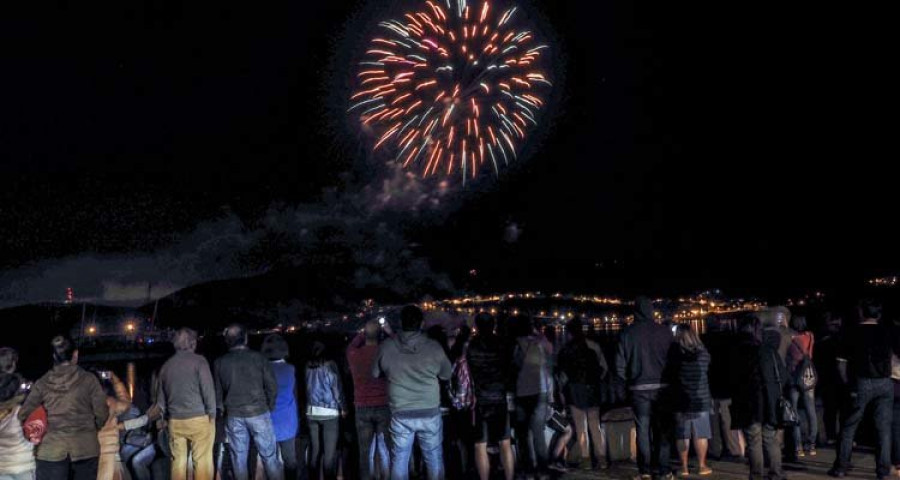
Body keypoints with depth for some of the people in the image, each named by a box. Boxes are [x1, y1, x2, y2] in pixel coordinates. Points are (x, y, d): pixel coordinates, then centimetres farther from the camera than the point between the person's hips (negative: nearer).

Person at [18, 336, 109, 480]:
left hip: (51, 449, 1)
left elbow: (23, 414, 6)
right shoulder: (89, 379, -1)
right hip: (85, 447, -1)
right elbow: (102, 414, -1)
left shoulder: (43, 382, 4)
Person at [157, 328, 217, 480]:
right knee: (202, 461, -2)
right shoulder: (198, 360, -5)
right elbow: (208, 390, -11)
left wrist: (165, 416, 24)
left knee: (178, 461, 11)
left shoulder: (166, 365, 10)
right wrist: (212, 413, -2)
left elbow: (160, 396, 16)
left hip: (175, 421, 5)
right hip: (199, 418, -5)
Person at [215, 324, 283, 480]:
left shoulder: (220, 362, 1)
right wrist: (269, 407, 8)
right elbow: (272, 385, -5)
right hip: (259, 413, -2)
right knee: (269, 455, 4)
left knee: (238, 457, 10)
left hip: (233, 415, 2)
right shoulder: (258, 358, -5)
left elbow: (217, 392, 7)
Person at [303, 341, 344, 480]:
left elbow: (307, 388, 1)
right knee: (330, 451, 0)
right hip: (329, 412, -4)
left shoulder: (307, 366, 4)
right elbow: (337, 389, -5)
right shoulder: (329, 365, -7)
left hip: (311, 412, 4)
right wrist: (342, 407, 5)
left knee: (315, 448, 11)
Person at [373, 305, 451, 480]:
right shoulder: (434, 347, -7)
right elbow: (447, 375, 8)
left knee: (399, 460, 10)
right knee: (434, 459, 12)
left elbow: (375, 373, 9)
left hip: (400, 414, 0)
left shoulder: (386, 346, -5)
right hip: (430, 413, 0)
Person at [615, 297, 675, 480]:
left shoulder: (627, 333, -3)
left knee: (643, 429, 6)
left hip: (639, 388, 0)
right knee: (662, 428, 9)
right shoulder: (665, 331, -4)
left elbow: (620, 365, -3)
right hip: (661, 386, 0)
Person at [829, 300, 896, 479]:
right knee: (883, 427, 9)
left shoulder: (853, 334, -1)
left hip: (862, 383, -2)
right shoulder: (887, 332, 5)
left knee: (848, 427, 6)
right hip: (885, 383, 2)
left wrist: (848, 384, 6)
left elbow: (841, 364, -3)